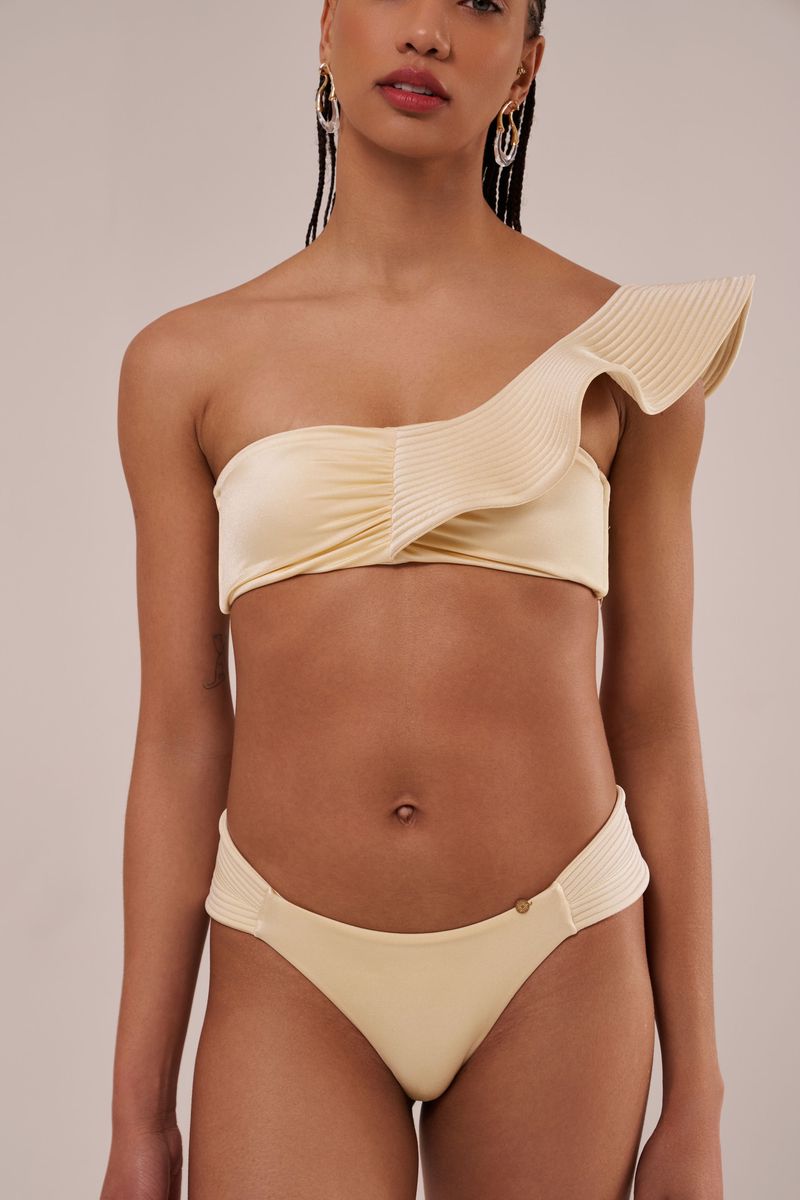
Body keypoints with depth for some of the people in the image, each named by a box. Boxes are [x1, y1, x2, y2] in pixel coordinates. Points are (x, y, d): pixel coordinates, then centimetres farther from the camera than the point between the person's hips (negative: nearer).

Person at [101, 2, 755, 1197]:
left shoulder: (625, 347, 0)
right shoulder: (187, 365, 2)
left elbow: (656, 725, 2)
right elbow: (179, 737, 3)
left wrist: (697, 1099, 4)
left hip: (559, 965, 0)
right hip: (290, 976, 0)